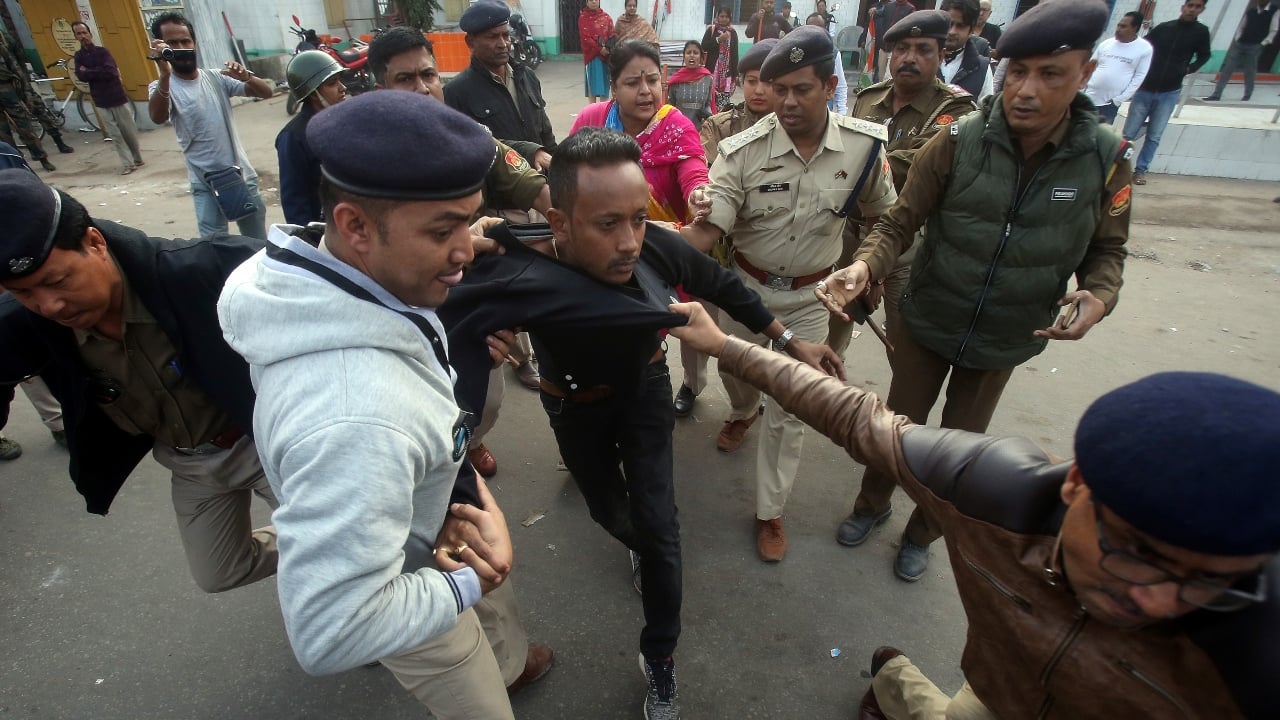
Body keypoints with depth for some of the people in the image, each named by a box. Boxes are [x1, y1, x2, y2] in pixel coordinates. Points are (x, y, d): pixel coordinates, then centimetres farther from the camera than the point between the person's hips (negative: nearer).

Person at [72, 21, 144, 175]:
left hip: (117, 97, -2)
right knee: (115, 135, 0)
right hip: (101, 102, 2)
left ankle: (137, 159, 21)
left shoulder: (102, 51, -1)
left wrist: (89, 72, -9)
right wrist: (99, 72, -14)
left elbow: (111, 72, -15)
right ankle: (127, 163, 2)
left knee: (129, 131, 5)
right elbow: (81, 76, -6)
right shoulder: (78, 56, 7)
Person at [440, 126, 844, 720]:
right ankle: (641, 546, 62)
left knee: (657, 521, -5)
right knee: (608, 510, 21)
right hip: (578, 406, -1)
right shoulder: (519, 283, -41)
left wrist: (791, 340, -4)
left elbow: (723, 286, -10)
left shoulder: (658, 247, -29)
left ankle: (660, 661, 22)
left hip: (644, 387, 1)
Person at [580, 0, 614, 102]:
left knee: (604, 85, 3)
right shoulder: (583, 18, 1)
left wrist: (608, 49, -13)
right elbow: (585, 38, -8)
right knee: (592, 84, -2)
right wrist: (600, 49, -15)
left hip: (606, 54, 3)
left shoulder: (606, 17, 11)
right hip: (592, 54, -3)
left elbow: (612, 35, 6)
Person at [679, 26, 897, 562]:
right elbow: (706, 229, -26)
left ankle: (770, 512, 24)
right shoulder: (743, 151, -19)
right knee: (734, 371, 25)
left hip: (809, 297, 0)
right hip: (745, 287, 1)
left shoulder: (865, 146, -13)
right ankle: (743, 412, 63)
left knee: (788, 414, 4)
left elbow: (881, 217, 4)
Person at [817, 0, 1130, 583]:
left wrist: (1099, 295, -20)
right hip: (925, 321, -1)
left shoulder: (1105, 158, -13)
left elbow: (1107, 248, 1)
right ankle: (873, 504, 45)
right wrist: (864, 267, -34)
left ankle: (922, 532, 43)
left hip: (1006, 339, 2)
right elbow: (900, 223, -14)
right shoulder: (959, 140, -19)